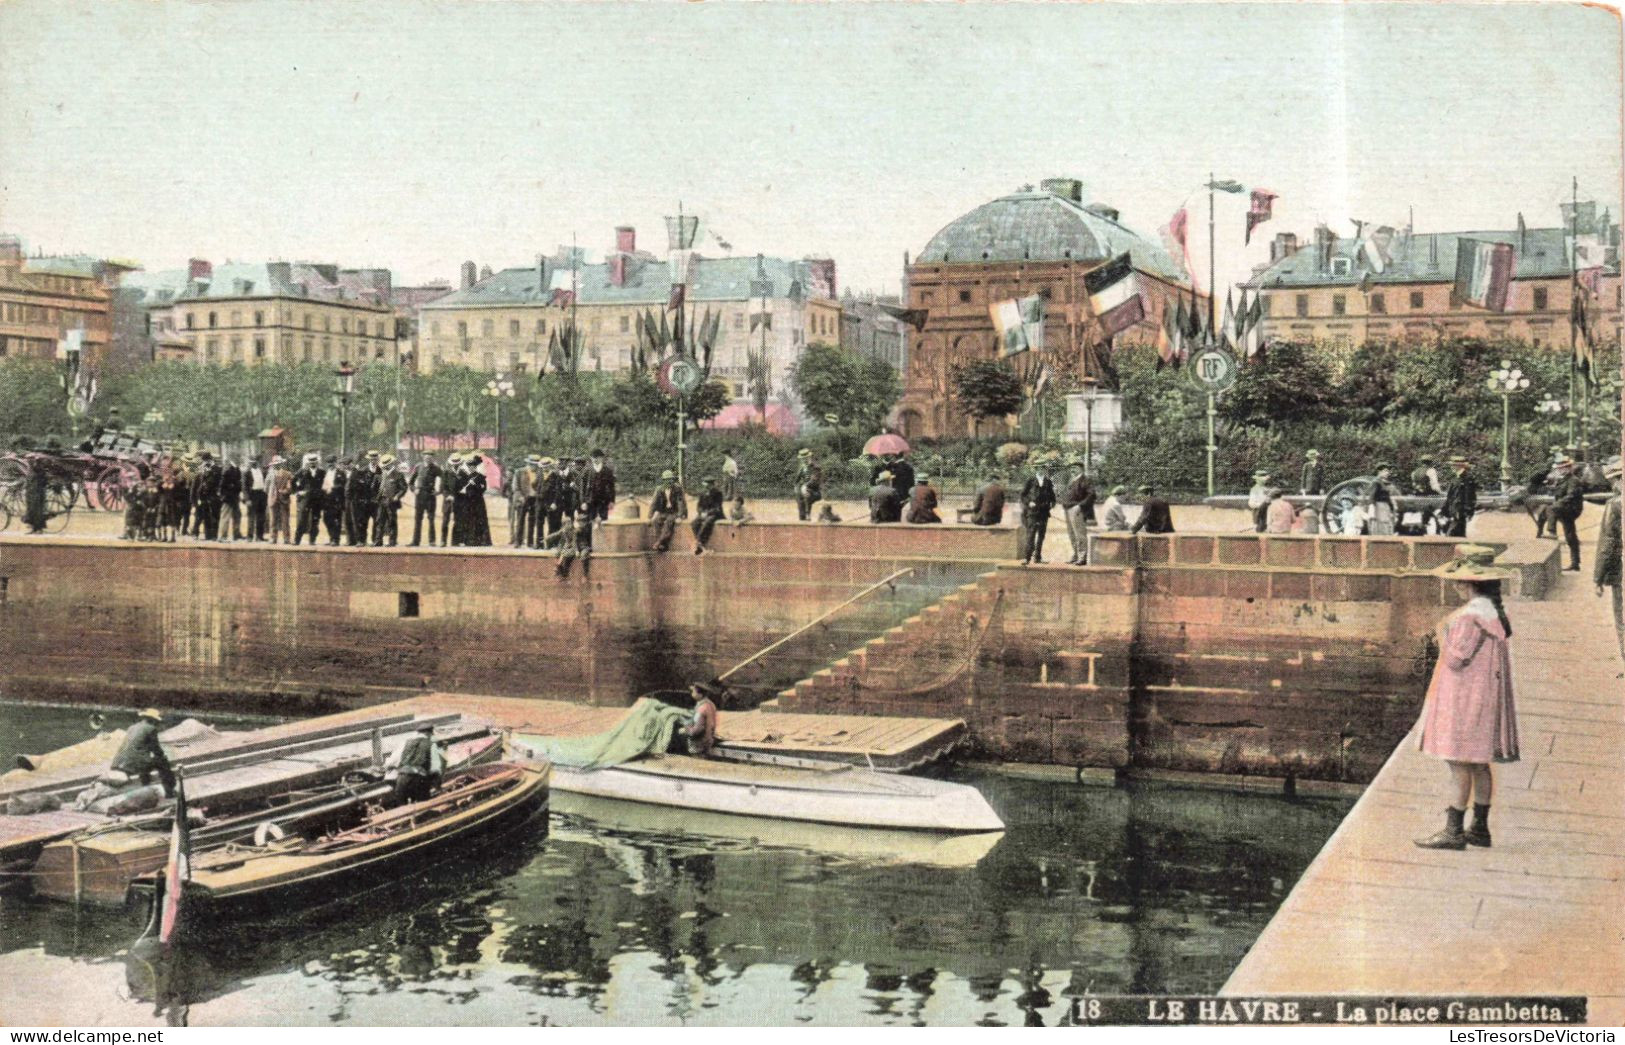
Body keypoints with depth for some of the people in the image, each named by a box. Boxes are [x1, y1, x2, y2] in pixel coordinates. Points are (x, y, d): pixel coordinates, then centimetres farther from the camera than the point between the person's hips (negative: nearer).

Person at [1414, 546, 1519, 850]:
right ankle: (1480, 828, 20)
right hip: (1485, 697, 10)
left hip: (1466, 698, -10)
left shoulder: (1471, 615, -21)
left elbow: (1456, 659, -20)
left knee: (1460, 764, -5)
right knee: (1479, 765, 14)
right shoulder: (1495, 610, 9)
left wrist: (1443, 637, -2)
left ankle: (1453, 831, -2)